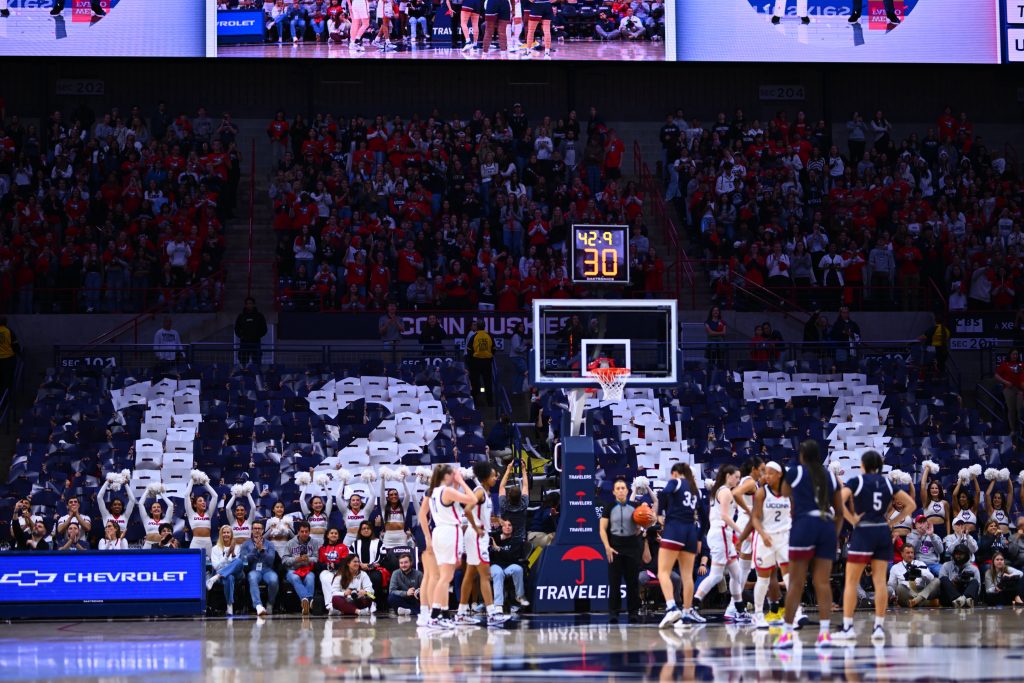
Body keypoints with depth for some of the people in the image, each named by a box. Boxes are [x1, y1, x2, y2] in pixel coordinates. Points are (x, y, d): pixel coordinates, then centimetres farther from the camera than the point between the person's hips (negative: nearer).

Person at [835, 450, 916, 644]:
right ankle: (879, 626, 0)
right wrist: (892, 522, 8)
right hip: (883, 533, 4)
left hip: (863, 532, -4)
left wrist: (852, 520, -9)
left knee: (851, 582, 2)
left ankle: (848, 626, 0)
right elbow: (910, 504, 11)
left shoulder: (857, 481, -3)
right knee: (880, 581, 4)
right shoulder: (887, 482, 10)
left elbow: (839, 502, -19)